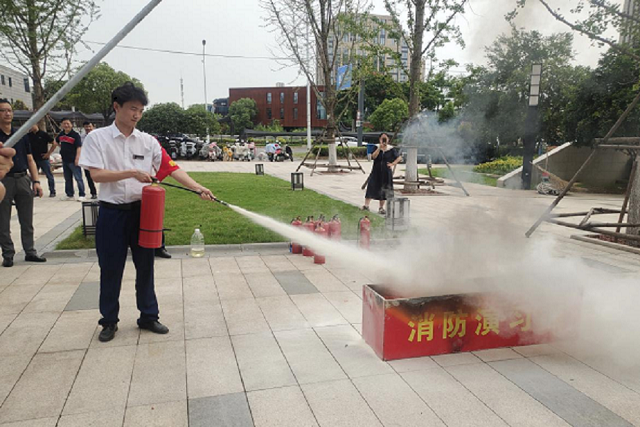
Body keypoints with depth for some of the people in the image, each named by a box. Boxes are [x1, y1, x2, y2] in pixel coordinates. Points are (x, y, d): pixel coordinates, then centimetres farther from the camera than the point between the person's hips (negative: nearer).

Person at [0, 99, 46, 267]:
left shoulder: (21, 135, 10)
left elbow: (30, 160, 11)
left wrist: (35, 181, 2)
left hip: (23, 179, 3)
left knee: (27, 221, 9)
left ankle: (30, 252, 17)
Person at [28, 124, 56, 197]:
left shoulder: (44, 134, -5)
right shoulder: (29, 135, 7)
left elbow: (54, 143, -4)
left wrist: (48, 153, -7)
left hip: (43, 159, -5)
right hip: (33, 159, 5)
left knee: (49, 175, 1)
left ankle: (52, 191, 9)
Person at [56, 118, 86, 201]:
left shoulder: (75, 135, -9)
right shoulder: (61, 134, 11)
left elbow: (79, 147, -16)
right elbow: (56, 141, 33)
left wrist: (77, 158, -24)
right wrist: (62, 147, 22)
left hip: (73, 161, -8)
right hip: (65, 160, 8)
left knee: (78, 178, -8)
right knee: (67, 179, 14)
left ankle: (82, 195, -6)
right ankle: (69, 195, 23)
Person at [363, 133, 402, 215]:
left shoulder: (391, 149, 0)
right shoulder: (376, 148, 0)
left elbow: (399, 158, 6)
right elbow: (373, 157, -16)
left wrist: (393, 163, -5)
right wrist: (379, 148, -22)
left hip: (386, 173, 1)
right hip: (376, 171, -1)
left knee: (383, 190, 7)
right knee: (371, 187, -6)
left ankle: (381, 207, 17)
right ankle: (366, 205, -5)